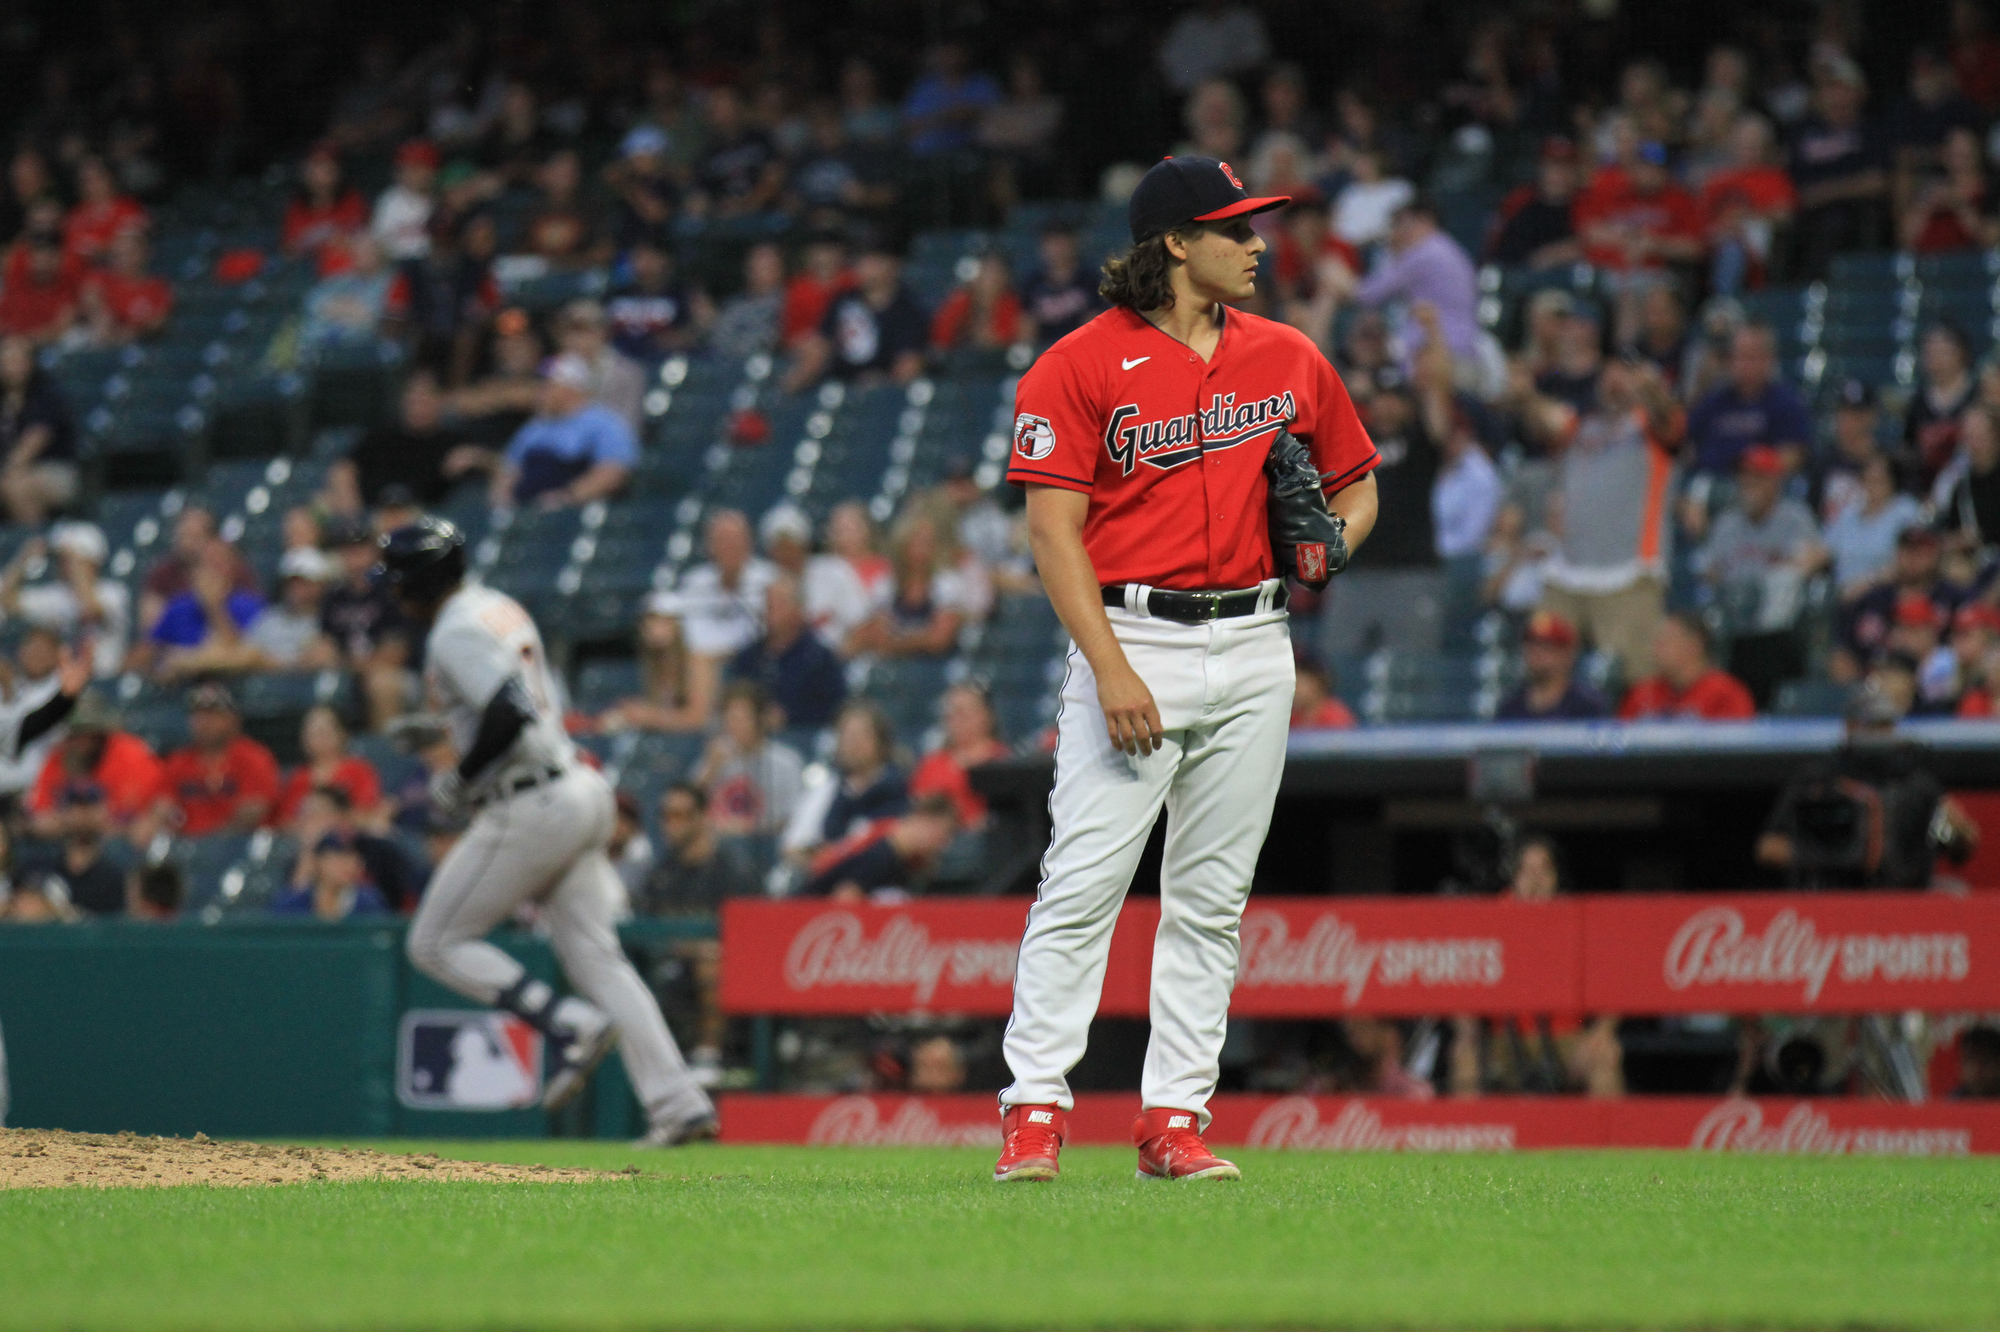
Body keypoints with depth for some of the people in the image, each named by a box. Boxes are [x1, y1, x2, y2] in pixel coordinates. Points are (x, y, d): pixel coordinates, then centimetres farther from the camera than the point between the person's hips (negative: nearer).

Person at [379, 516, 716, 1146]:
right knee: (594, 954, 7)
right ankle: (680, 1105, -2)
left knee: (435, 943, 2)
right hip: (582, 792, 9)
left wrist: (460, 780, -13)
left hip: (531, 807, -9)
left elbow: (509, 713, -25)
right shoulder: (502, 609, 18)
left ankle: (572, 1026, -11)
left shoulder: (456, 633, -12)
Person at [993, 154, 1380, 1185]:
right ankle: (1034, 1110, -7)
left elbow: (1356, 484, 22)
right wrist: (1110, 668, -18)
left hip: (1252, 649, 5)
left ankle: (1174, 1117, 8)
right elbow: (1054, 530, -9)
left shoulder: (1288, 359, 10)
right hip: (1131, 636, -5)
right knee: (1084, 884, -10)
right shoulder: (1083, 364, -5)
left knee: (1211, 897, 5)